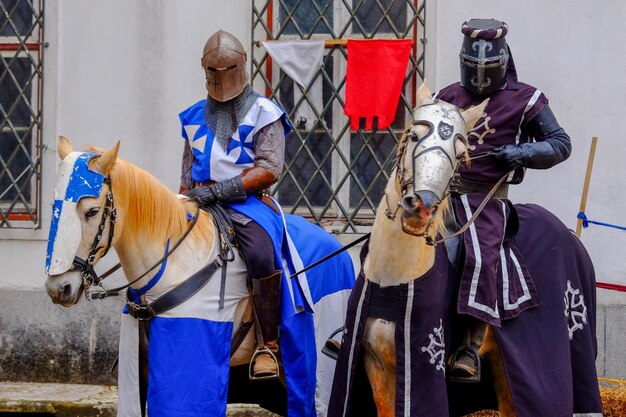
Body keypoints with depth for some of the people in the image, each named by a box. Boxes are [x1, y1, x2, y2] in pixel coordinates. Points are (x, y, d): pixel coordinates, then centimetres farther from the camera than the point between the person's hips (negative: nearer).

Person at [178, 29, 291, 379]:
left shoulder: (263, 112, 5)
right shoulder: (196, 117, 21)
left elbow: (270, 169, -8)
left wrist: (223, 190, -17)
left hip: (246, 199, -6)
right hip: (201, 202, 6)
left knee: (262, 253, -34)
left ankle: (268, 346, -27)